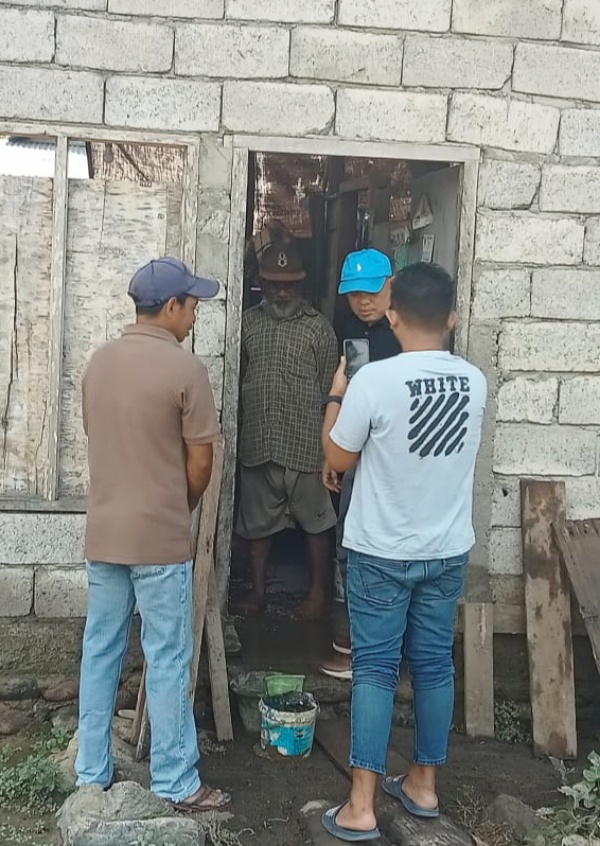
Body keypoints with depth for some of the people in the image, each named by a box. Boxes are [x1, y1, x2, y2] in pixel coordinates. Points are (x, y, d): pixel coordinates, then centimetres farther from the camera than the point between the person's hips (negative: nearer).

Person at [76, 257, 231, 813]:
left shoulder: (97, 362, 5)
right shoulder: (185, 369, -14)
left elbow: (96, 440, 13)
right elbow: (200, 461, -10)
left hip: (103, 531, 6)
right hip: (159, 537, -6)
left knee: (100, 651, 14)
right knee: (167, 660, 3)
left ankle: (91, 773, 25)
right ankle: (176, 784, 14)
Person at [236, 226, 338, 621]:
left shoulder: (319, 326, 0)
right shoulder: (248, 322, 7)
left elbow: (329, 386, -1)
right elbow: (236, 377, 9)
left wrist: (328, 440, -4)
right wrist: (237, 430, 3)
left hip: (306, 444, -3)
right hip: (258, 442, 3)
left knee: (316, 519, 6)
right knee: (258, 519, 12)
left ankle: (318, 592, 20)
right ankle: (259, 590, 25)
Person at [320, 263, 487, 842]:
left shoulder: (374, 380, -19)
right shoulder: (474, 382, -3)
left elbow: (338, 459, -7)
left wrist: (337, 395, 7)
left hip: (382, 553, -4)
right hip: (448, 552, 5)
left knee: (374, 670, 4)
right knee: (434, 665, 15)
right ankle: (423, 785, 31)